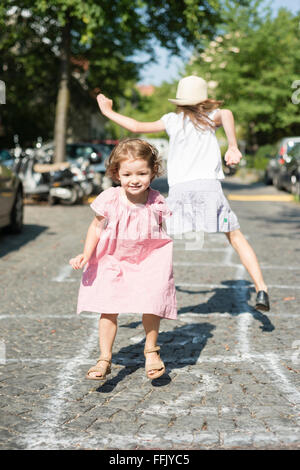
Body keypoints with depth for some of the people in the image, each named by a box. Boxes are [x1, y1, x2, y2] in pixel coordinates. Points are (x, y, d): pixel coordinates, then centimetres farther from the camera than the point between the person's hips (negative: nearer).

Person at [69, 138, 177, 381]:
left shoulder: (157, 203, -11)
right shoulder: (110, 199, -13)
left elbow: (163, 232, 4)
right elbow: (96, 227, 0)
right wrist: (86, 254, -10)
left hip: (149, 260, 0)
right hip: (113, 260, 0)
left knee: (152, 305, -7)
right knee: (108, 309, -1)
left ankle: (151, 351, 20)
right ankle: (105, 359, 13)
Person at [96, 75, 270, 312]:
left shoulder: (173, 120, 17)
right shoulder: (211, 117, 15)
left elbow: (137, 126, 17)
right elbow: (227, 113, -8)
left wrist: (108, 112, 30)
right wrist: (233, 147, -14)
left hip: (179, 190, 1)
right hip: (210, 186, 0)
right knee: (236, 237, 7)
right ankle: (261, 290, -1)